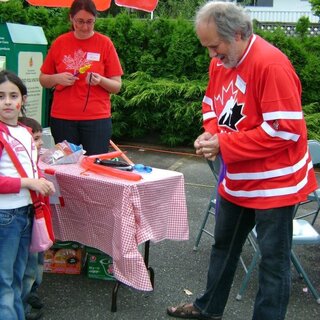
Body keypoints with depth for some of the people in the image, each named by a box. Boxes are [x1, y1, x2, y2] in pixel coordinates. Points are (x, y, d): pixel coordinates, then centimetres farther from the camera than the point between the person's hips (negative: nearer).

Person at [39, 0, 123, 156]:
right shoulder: (60, 43, 5)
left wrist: (101, 80, -19)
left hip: (97, 118, -1)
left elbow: (117, 86, 1)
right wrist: (57, 78, -8)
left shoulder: (105, 43, -1)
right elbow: (43, 80, 12)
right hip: (62, 119, 2)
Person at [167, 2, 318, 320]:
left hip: (274, 182, -9)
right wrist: (210, 133, -7)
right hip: (237, 180, 9)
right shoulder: (220, 62, 2)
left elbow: (286, 129, -27)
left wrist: (224, 145, -23)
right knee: (224, 244, 23)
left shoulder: (271, 64, -24)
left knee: (273, 259, 5)